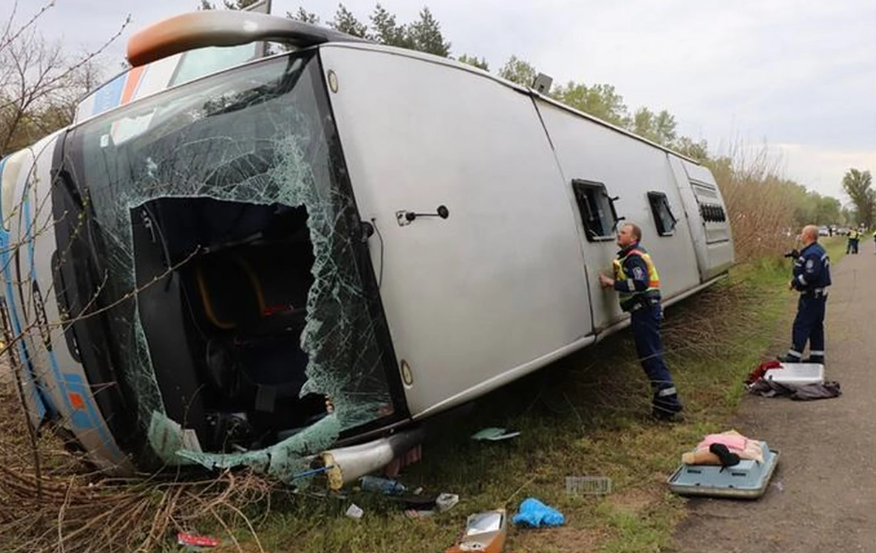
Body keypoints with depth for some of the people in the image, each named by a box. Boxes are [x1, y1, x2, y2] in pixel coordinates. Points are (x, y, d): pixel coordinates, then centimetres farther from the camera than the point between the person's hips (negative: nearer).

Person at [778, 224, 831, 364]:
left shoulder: (812, 253, -21)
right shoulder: (817, 250, 14)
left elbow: (810, 275, -29)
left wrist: (794, 282, -18)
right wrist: (797, 260, 10)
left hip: (812, 296, -11)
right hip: (818, 294, 11)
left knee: (801, 325, -6)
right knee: (816, 326, 15)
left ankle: (794, 356, -1)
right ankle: (817, 356, 21)